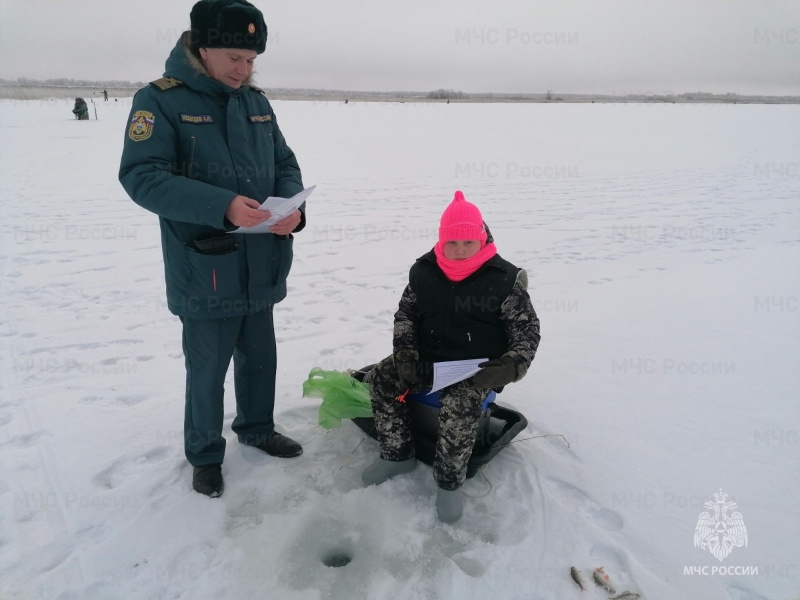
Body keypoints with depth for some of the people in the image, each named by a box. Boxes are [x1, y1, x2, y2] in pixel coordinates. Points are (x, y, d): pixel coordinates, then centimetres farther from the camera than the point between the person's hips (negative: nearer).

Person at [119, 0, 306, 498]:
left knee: (260, 356, 19)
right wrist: (222, 207, -30)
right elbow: (141, 176, -18)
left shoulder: (257, 102, 8)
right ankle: (205, 455, 31)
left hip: (261, 264, 6)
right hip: (205, 271, -5)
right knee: (208, 367, 8)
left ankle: (257, 428, 43)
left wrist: (292, 206, -12)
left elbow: (286, 164, 10)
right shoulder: (160, 101, -10)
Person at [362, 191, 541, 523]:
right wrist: (405, 353, -9)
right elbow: (404, 314, 8)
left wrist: (511, 366, -25)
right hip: (429, 359, 5)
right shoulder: (424, 271, -1)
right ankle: (398, 454, 5)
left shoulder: (504, 279, -13)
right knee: (381, 378, -13)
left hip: (479, 368, -5)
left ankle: (449, 482, -11)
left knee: (459, 406, -34)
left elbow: (528, 330, -7)